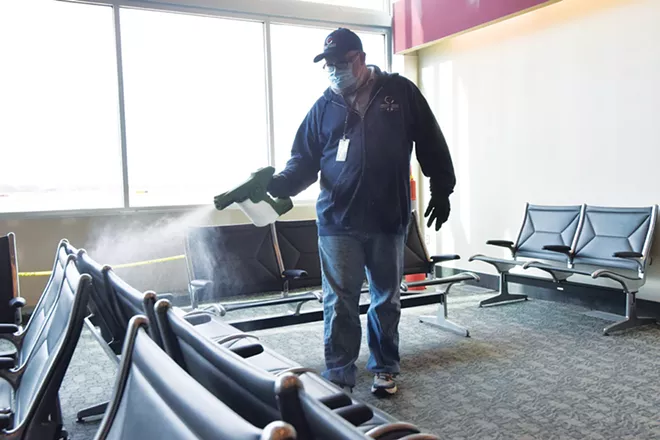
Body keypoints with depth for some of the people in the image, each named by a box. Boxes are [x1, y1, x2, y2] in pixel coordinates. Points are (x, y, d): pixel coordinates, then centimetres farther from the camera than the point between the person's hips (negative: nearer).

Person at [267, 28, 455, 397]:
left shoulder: (401, 92, 4)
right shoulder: (324, 108, 7)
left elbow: (431, 145, 7)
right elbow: (305, 159, 6)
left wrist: (442, 191, 6)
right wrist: (282, 183, -13)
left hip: (389, 219, 0)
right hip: (338, 221, 0)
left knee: (387, 299, 13)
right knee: (340, 303, 0)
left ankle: (385, 368, 29)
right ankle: (338, 376, 12)